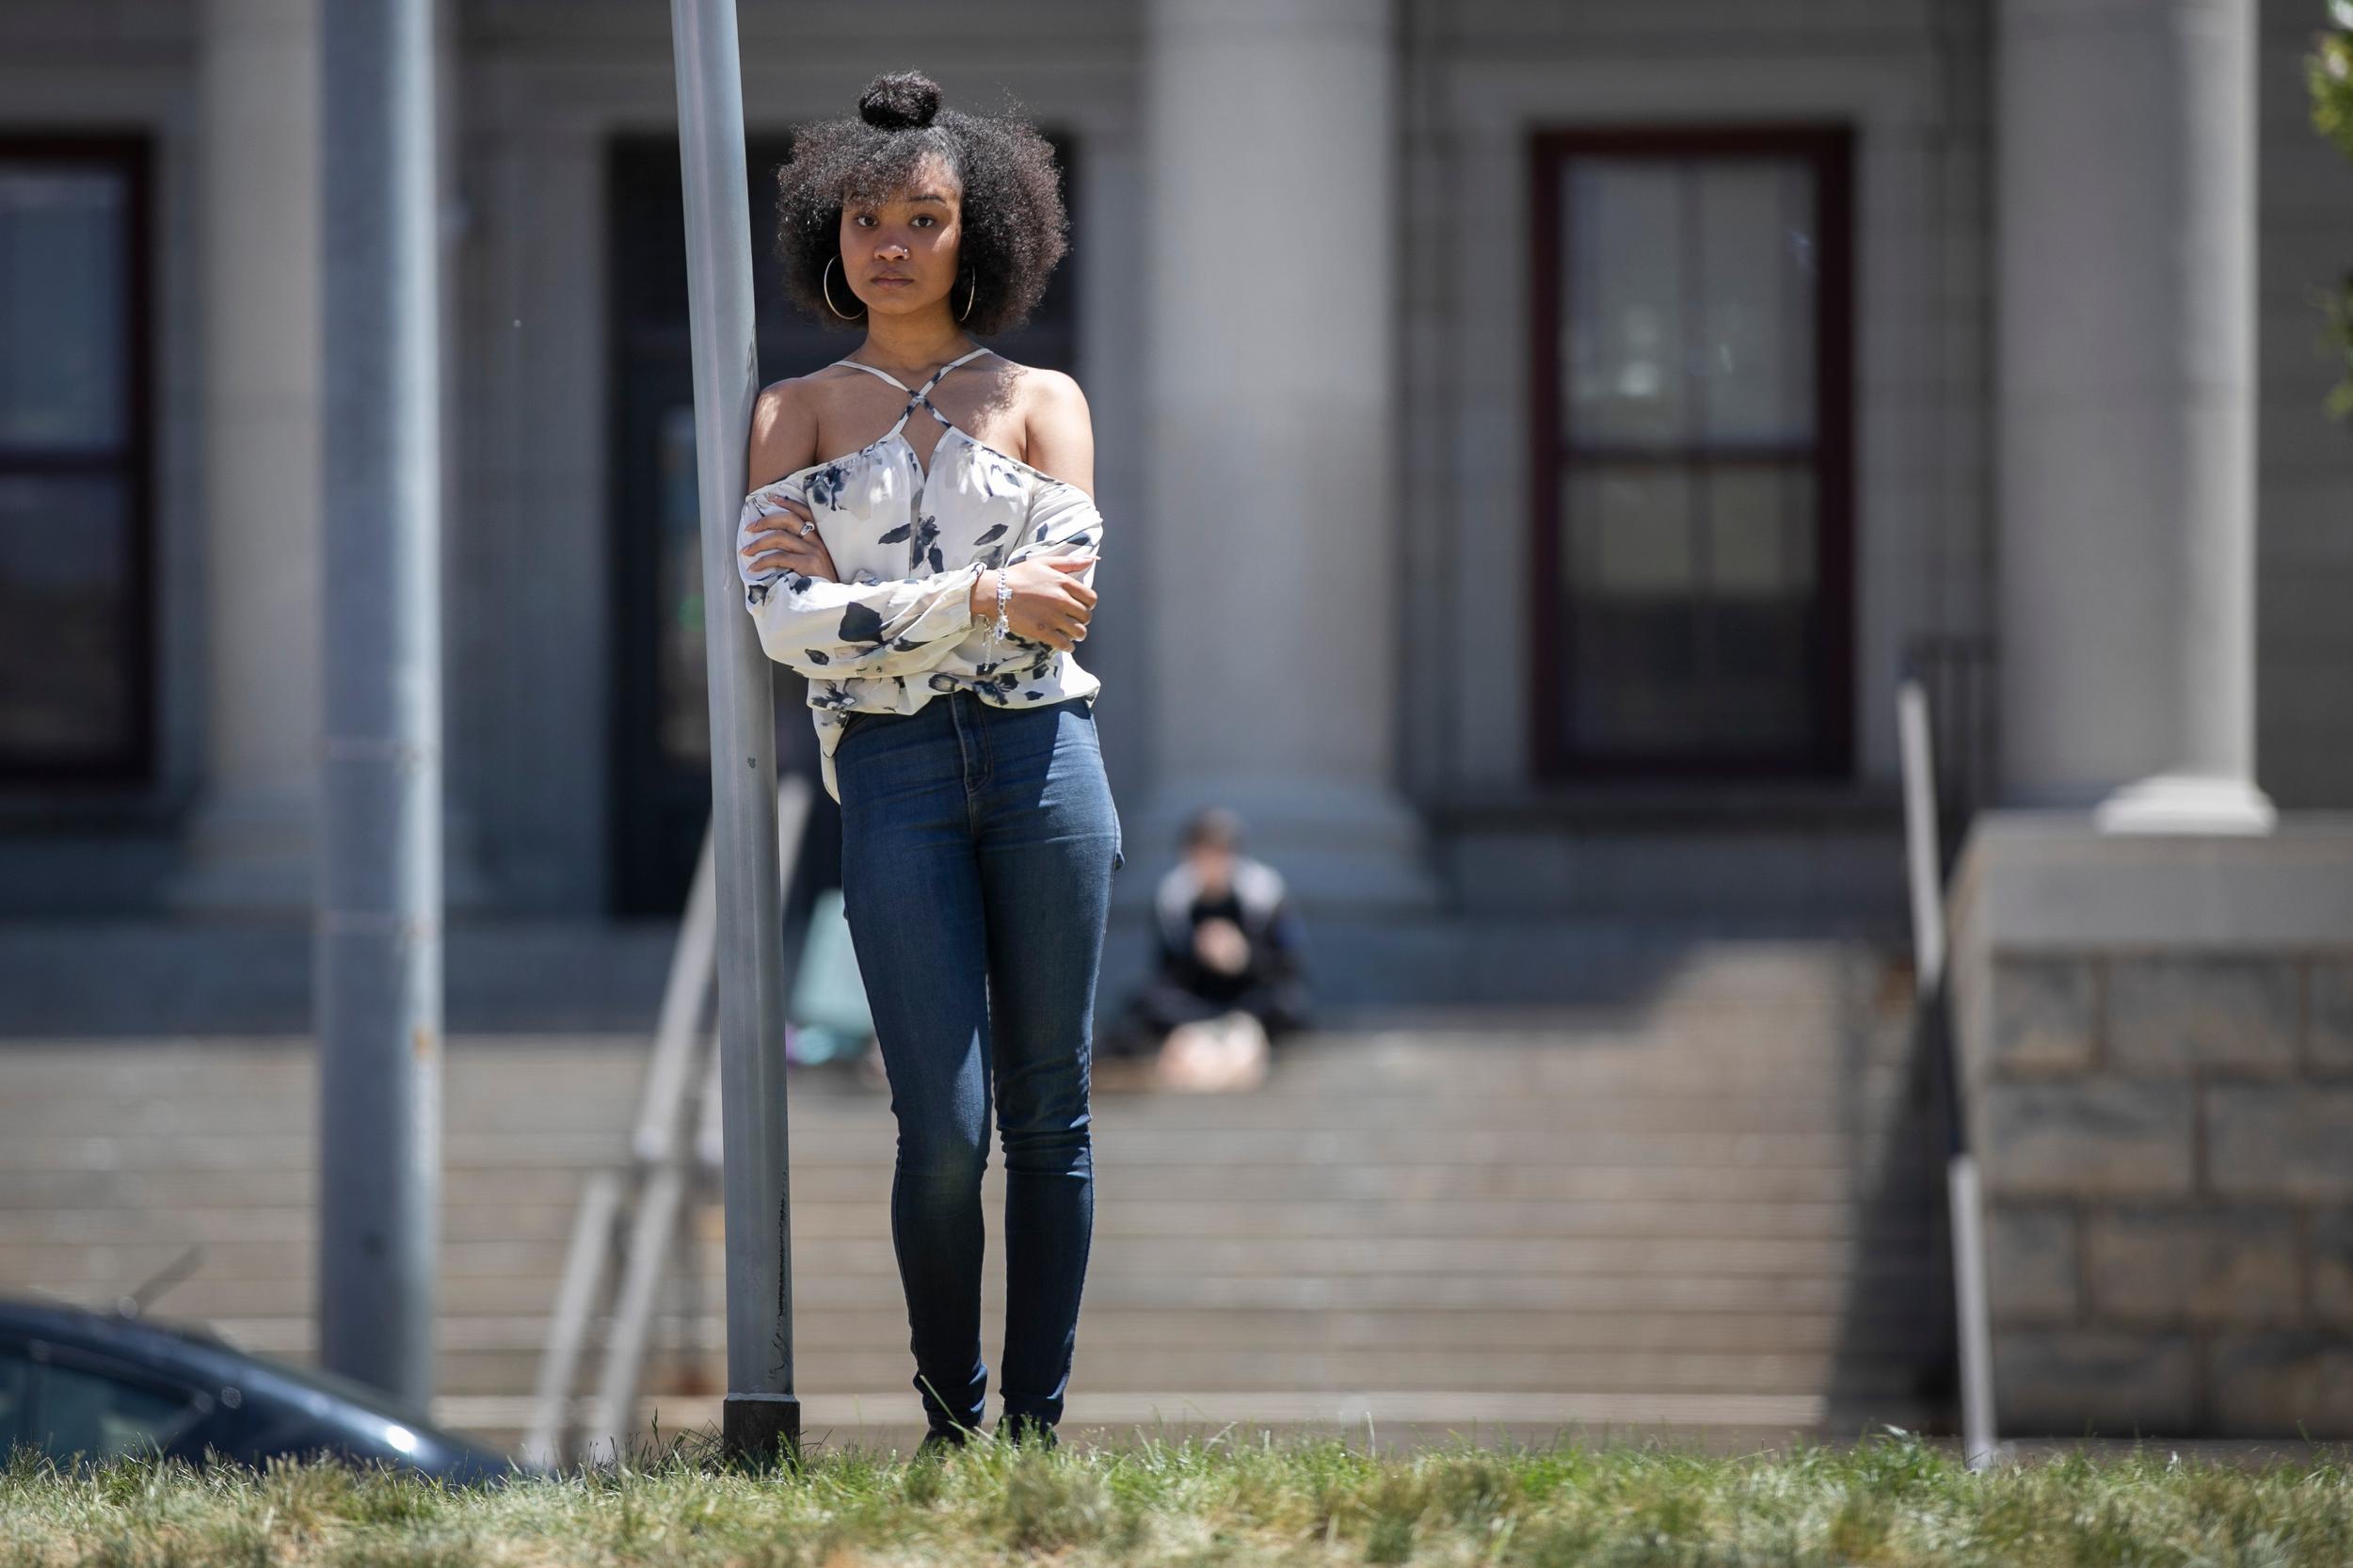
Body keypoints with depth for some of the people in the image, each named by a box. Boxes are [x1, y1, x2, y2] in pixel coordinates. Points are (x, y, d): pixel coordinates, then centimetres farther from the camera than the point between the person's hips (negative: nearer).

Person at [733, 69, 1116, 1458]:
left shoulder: (1042, 401, 11)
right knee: (943, 1128, -8)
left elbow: (1065, 598, -4)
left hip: (1040, 755, 1)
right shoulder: (794, 414, 12)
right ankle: (947, 1422, 7)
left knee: (1049, 1110, 1)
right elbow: (787, 621, -2)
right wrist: (981, 597, -10)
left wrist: (866, 602, -4)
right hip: (891, 774, -1)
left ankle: (1038, 1423, 8)